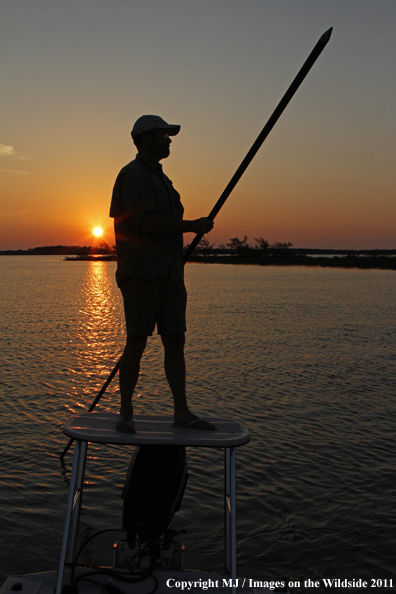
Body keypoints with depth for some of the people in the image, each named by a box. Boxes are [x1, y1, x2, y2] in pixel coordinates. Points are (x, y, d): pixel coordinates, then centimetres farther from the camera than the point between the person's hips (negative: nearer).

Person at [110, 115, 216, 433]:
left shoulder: (161, 178, 24)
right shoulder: (132, 174, -5)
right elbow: (148, 223, -18)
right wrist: (194, 225, -10)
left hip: (169, 275, 8)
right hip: (141, 275, -8)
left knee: (175, 341, 4)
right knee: (136, 343, -5)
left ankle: (182, 412, 8)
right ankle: (126, 413, 7)